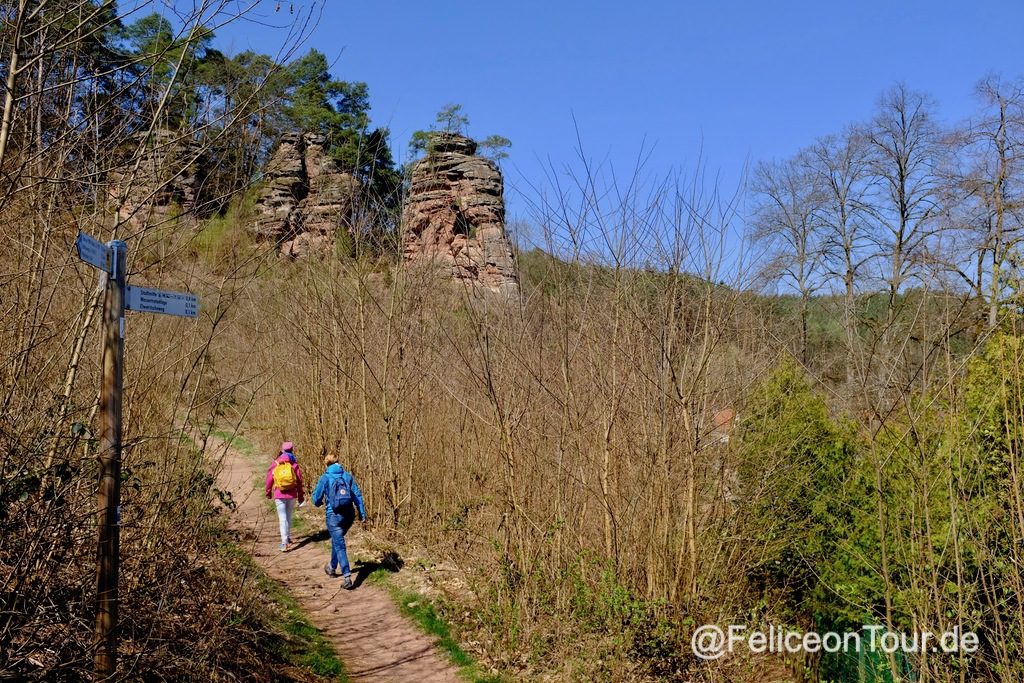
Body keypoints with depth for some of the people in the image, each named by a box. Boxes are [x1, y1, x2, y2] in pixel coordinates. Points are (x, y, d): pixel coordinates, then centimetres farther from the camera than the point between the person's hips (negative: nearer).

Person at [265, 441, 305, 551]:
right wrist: (301, 495, 11)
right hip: (292, 494, 1)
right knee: (289, 516, 19)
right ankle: (288, 537, 29)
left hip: (279, 495, -1)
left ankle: (284, 541, -13)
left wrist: (268, 492, 21)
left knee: (282, 518, -3)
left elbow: (269, 479, 4)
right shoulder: (294, 464, -2)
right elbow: (299, 481, 1)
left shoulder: (275, 464, -2)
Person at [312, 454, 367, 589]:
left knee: (339, 546, -2)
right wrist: (362, 513, 3)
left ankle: (348, 578, -12)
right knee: (337, 540, 27)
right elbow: (357, 495, 1)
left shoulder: (325, 478, -4)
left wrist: (320, 503, 25)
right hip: (349, 514, 4)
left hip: (334, 516, -4)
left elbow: (317, 498, 2)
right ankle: (332, 567, 44)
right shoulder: (347, 476, 5)